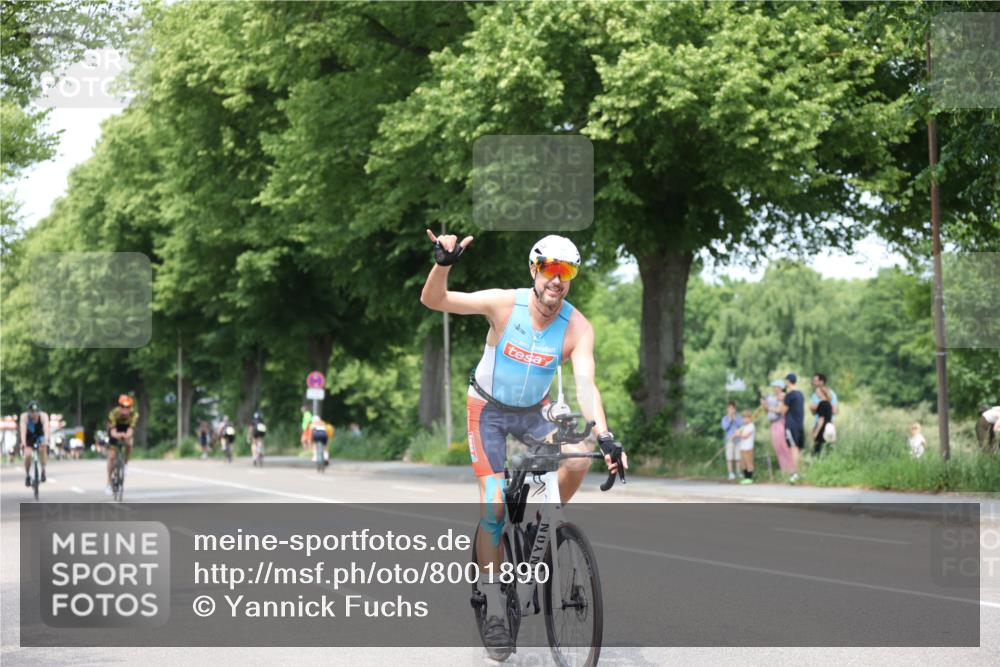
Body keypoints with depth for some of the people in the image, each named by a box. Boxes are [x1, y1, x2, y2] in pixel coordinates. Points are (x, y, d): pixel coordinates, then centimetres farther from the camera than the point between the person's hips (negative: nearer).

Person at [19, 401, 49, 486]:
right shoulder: (24, 416, -27)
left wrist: (46, 440, -58)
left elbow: (46, 428, -41)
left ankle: (43, 470, -13)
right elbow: (23, 429, -39)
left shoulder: (43, 416, -27)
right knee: (27, 454, -22)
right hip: (29, 437, 0)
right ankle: (27, 475, 0)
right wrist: (23, 442, -55)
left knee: (43, 448, -31)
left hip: (40, 436, 0)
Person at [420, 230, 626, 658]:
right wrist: (443, 263, -46)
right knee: (494, 503, -14)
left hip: (533, 412, 2)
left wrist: (605, 437, -43)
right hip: (489, 409, -2)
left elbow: (585, 385, -28)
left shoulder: (577, 328, -19)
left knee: (578, 457, -26)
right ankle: (493, 609, -4)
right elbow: (433, 300, -26)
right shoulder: (504, 304, -22)